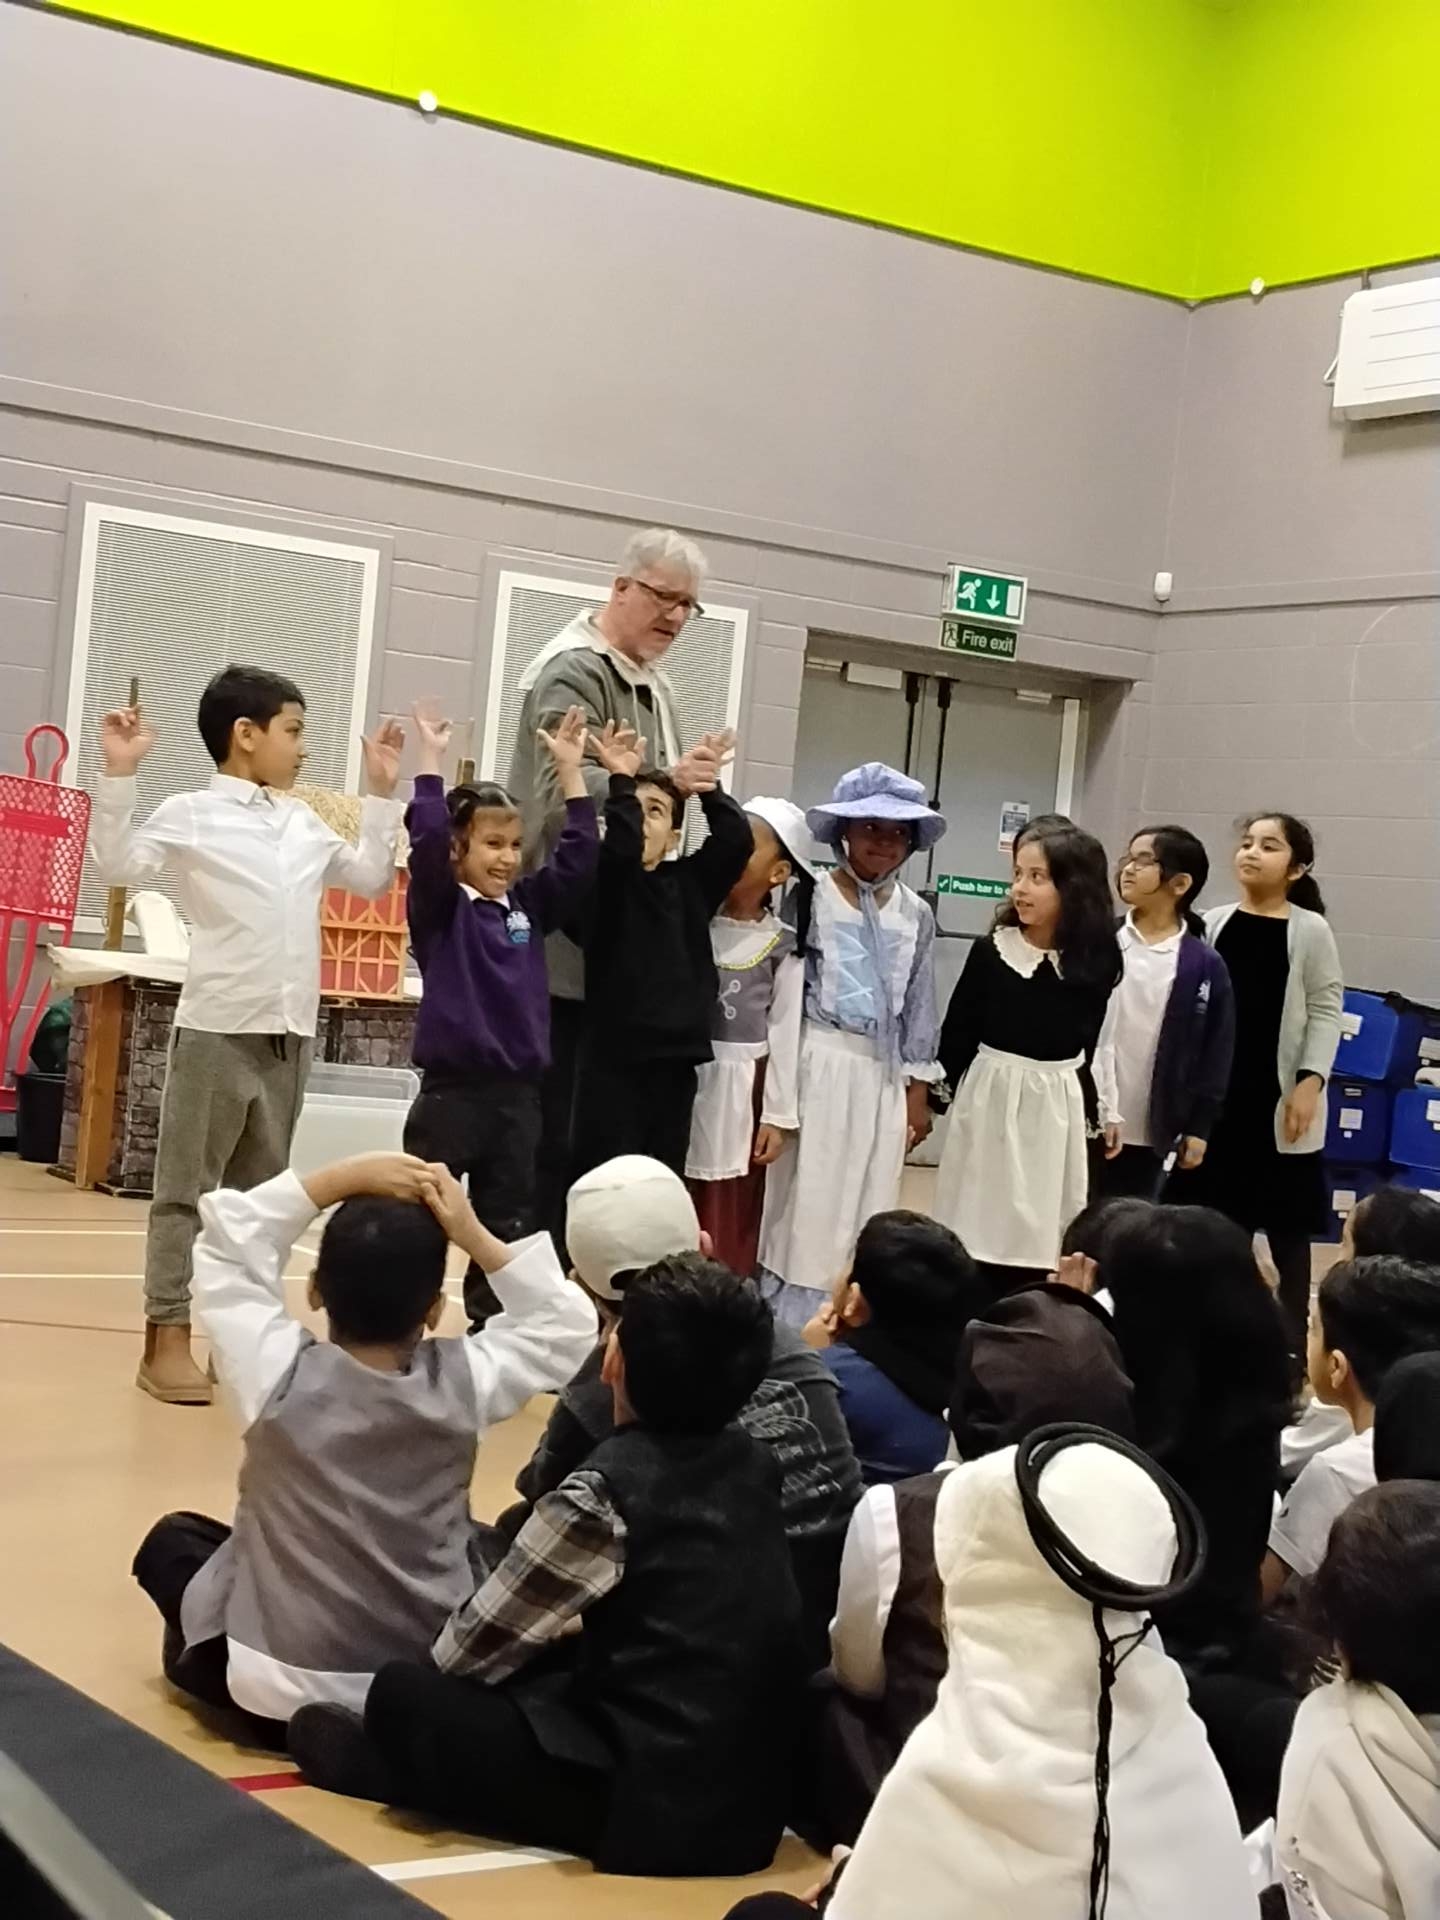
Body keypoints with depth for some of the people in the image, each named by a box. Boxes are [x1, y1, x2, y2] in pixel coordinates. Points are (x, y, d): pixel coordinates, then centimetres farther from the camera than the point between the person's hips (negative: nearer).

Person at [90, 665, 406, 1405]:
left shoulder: (303, 823, 14)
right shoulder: (191, 814, -4)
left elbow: (371, 878, 23)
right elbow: (119, 865, -15)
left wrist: (381, 794, 20)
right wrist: (118, 775, -21)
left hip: (290, 1033, 6)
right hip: (218, 1028, -6)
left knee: (258, 1191, 12)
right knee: (188, 1189, -2)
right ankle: (166, 1342, 2)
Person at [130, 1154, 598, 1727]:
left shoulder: (279, 1377, -18)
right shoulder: (464, 1383, -14)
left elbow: (225, 1244, -4)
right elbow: (565, 1324, 3)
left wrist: (342, 1178, -8)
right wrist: (474, 1236, -5)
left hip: (281, 1680, -1)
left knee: (172, 1538, 24)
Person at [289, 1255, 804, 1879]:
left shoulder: (603, 1494, -18)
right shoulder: (755, 1464, 2)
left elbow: (470, 1650, -4)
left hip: (653, 1806, -8)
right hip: (754, 1801, 8)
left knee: (404, 1695, 6)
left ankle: (391, 1764, 36)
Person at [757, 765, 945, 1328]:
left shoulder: (916, 914, 8)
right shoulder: (811, 898, -5)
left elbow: (919, 1005, 12)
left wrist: (918, 1089, 10)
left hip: (883, 1075, 4)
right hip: (819, 1064, -4)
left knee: (865, 1208, 7)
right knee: (806, 1201, 0)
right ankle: (787, 1329, 7)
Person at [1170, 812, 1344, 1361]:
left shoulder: (1309, 930, -4)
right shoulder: (1213, 924, 5)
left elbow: (1326, 1011, -4)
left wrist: (1310, 1082, -13)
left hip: (1279, 1097, -3)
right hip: (1215, 1093, 3)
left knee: (1287, 1228, 3)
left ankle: (1291, 1348, 10)